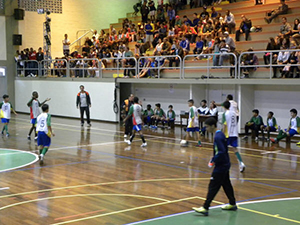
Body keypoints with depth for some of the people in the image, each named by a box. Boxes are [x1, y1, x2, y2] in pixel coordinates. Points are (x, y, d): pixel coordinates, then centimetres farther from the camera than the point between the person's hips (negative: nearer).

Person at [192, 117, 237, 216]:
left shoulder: (217, 137, -22)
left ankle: (205, 208, -5)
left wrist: (213, 161, -18)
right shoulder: (221, 134, 8)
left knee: (213, 187, -7)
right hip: (225, 164, 10)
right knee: (226, 184, 20)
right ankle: (232, 204, 31)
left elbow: (222, 152, -28)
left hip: (220, 167, -10)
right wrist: (214, 159, 12)